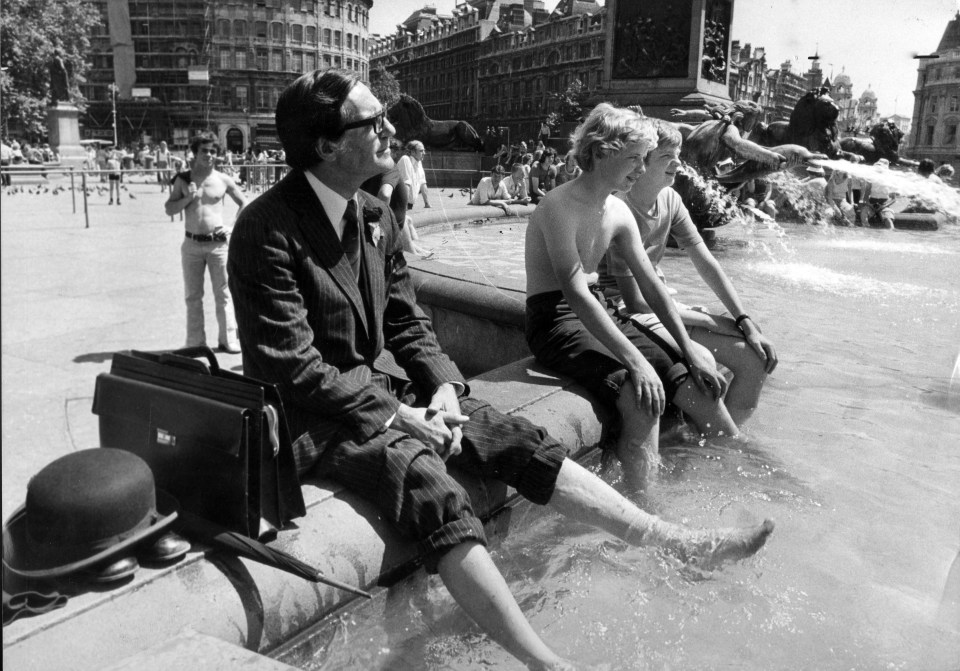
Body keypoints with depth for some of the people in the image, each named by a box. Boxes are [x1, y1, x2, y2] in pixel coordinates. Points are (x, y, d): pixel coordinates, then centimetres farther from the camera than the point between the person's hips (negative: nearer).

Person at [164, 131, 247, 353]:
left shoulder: (223, 180, 1)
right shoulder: (183, 179, 4)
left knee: (223, 294, 2)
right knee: (192, 296, 6)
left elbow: (244, 203, 10)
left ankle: (227, 339, 9)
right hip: (192, 244, 1)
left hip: (218, 243, -1)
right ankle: (195, 343, 13)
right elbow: (169, 209, 5)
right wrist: (188, 197, -12)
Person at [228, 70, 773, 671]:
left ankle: (682, 544, -4)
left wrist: (442, 385, -7)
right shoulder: (268, 230, -17)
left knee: (521, 441, -8)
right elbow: (294, 366, -19)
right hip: (318, 417, -6)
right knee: (432, 488, -31)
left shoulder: (375, 215, 6)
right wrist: (396, 414, -20)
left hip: (389, 388, 7)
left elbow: (407, 321, 10)